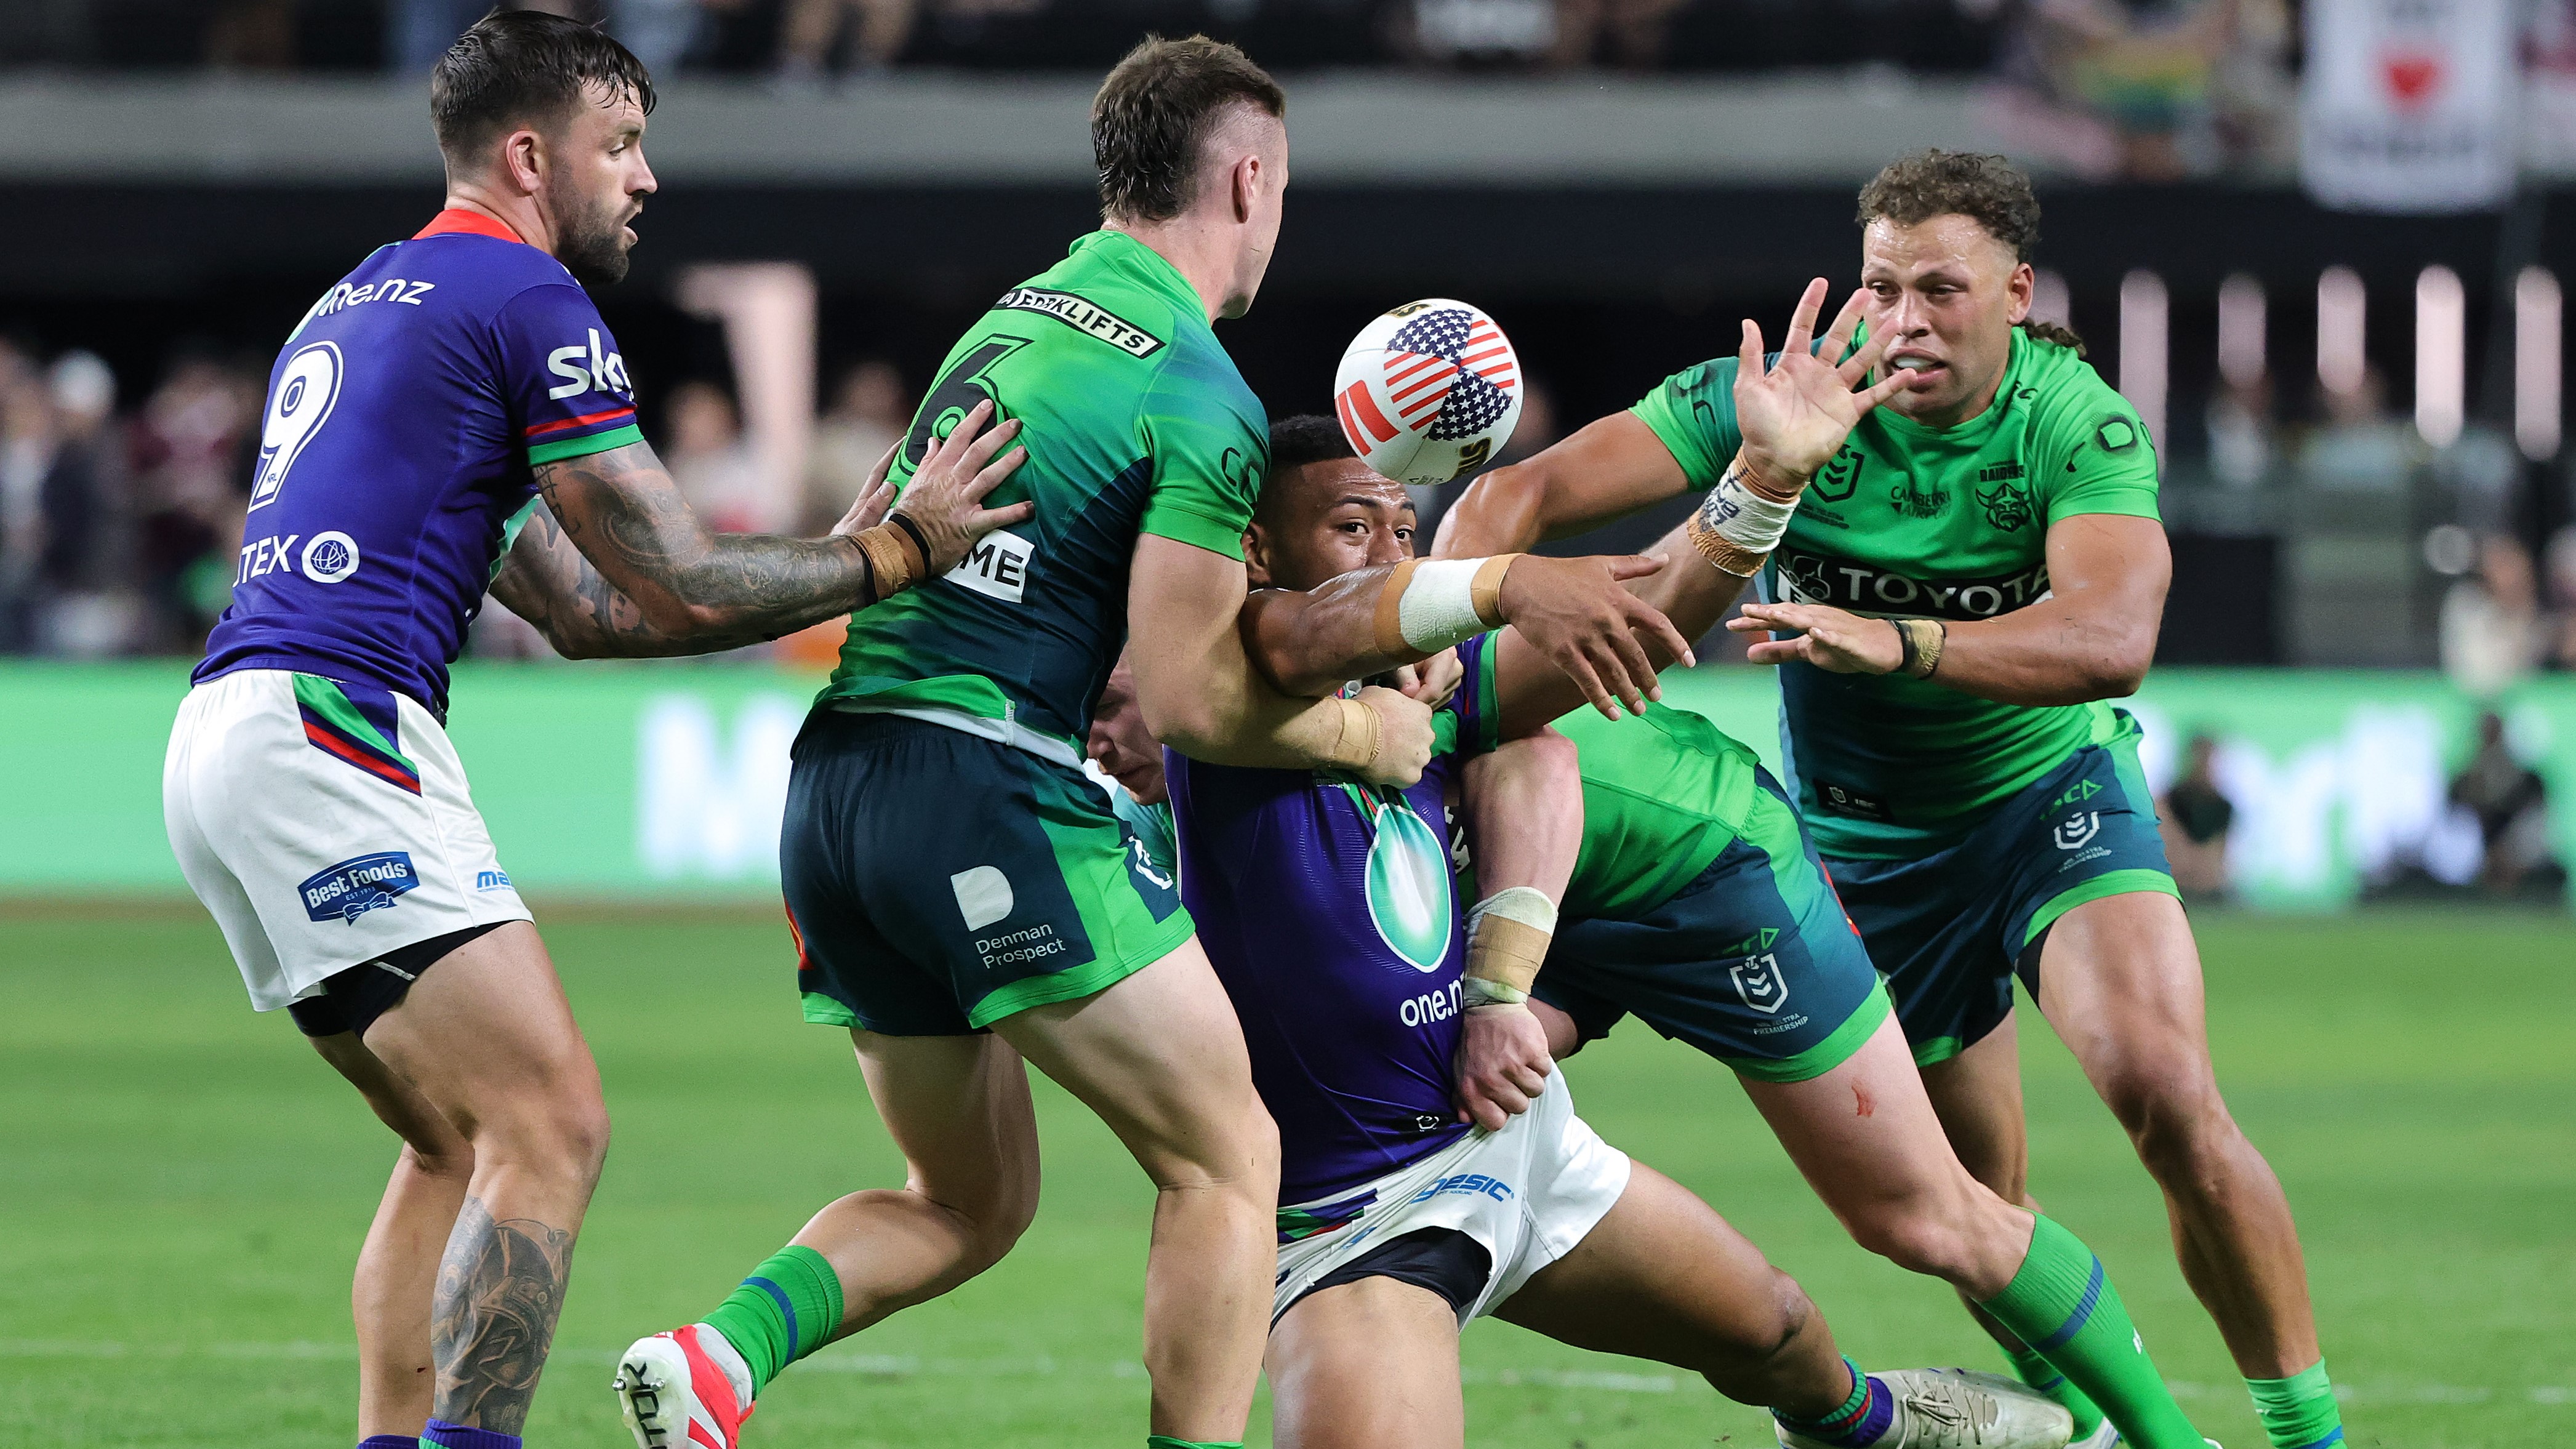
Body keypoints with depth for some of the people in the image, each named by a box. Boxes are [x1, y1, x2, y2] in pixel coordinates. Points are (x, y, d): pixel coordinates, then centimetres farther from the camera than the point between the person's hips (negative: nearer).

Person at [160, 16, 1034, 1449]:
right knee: (551, 1124, -12)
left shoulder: (362, 306, 27)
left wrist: (836, 558, 25)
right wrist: (897, 552, 5)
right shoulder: (529, 300, -3)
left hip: (228, 741, 10)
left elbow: (588, 607, 27)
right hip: (331, 736, -10)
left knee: (462, 1144, 17)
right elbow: (680, 586, -5)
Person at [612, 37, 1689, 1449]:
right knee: (1226, 1159, 4)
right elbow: (1186, 700, -12)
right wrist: (1357, 733, 6)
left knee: (967, 1201, 17)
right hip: (998, 791, -8)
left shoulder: (1014, 320, 19)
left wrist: (1487, 584, 20)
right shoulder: (1201, 396, -9)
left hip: (838, 789, 8)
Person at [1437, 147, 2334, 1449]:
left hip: (2051, 798, -2)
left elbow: (2110, 641, -40)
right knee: (1977, 1195, 7)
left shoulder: (2080, 426, -23)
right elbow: (1527, 490, -22)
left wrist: (1893, 641, -54)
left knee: (2164, 1092, -24)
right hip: (1860, 840, 2)